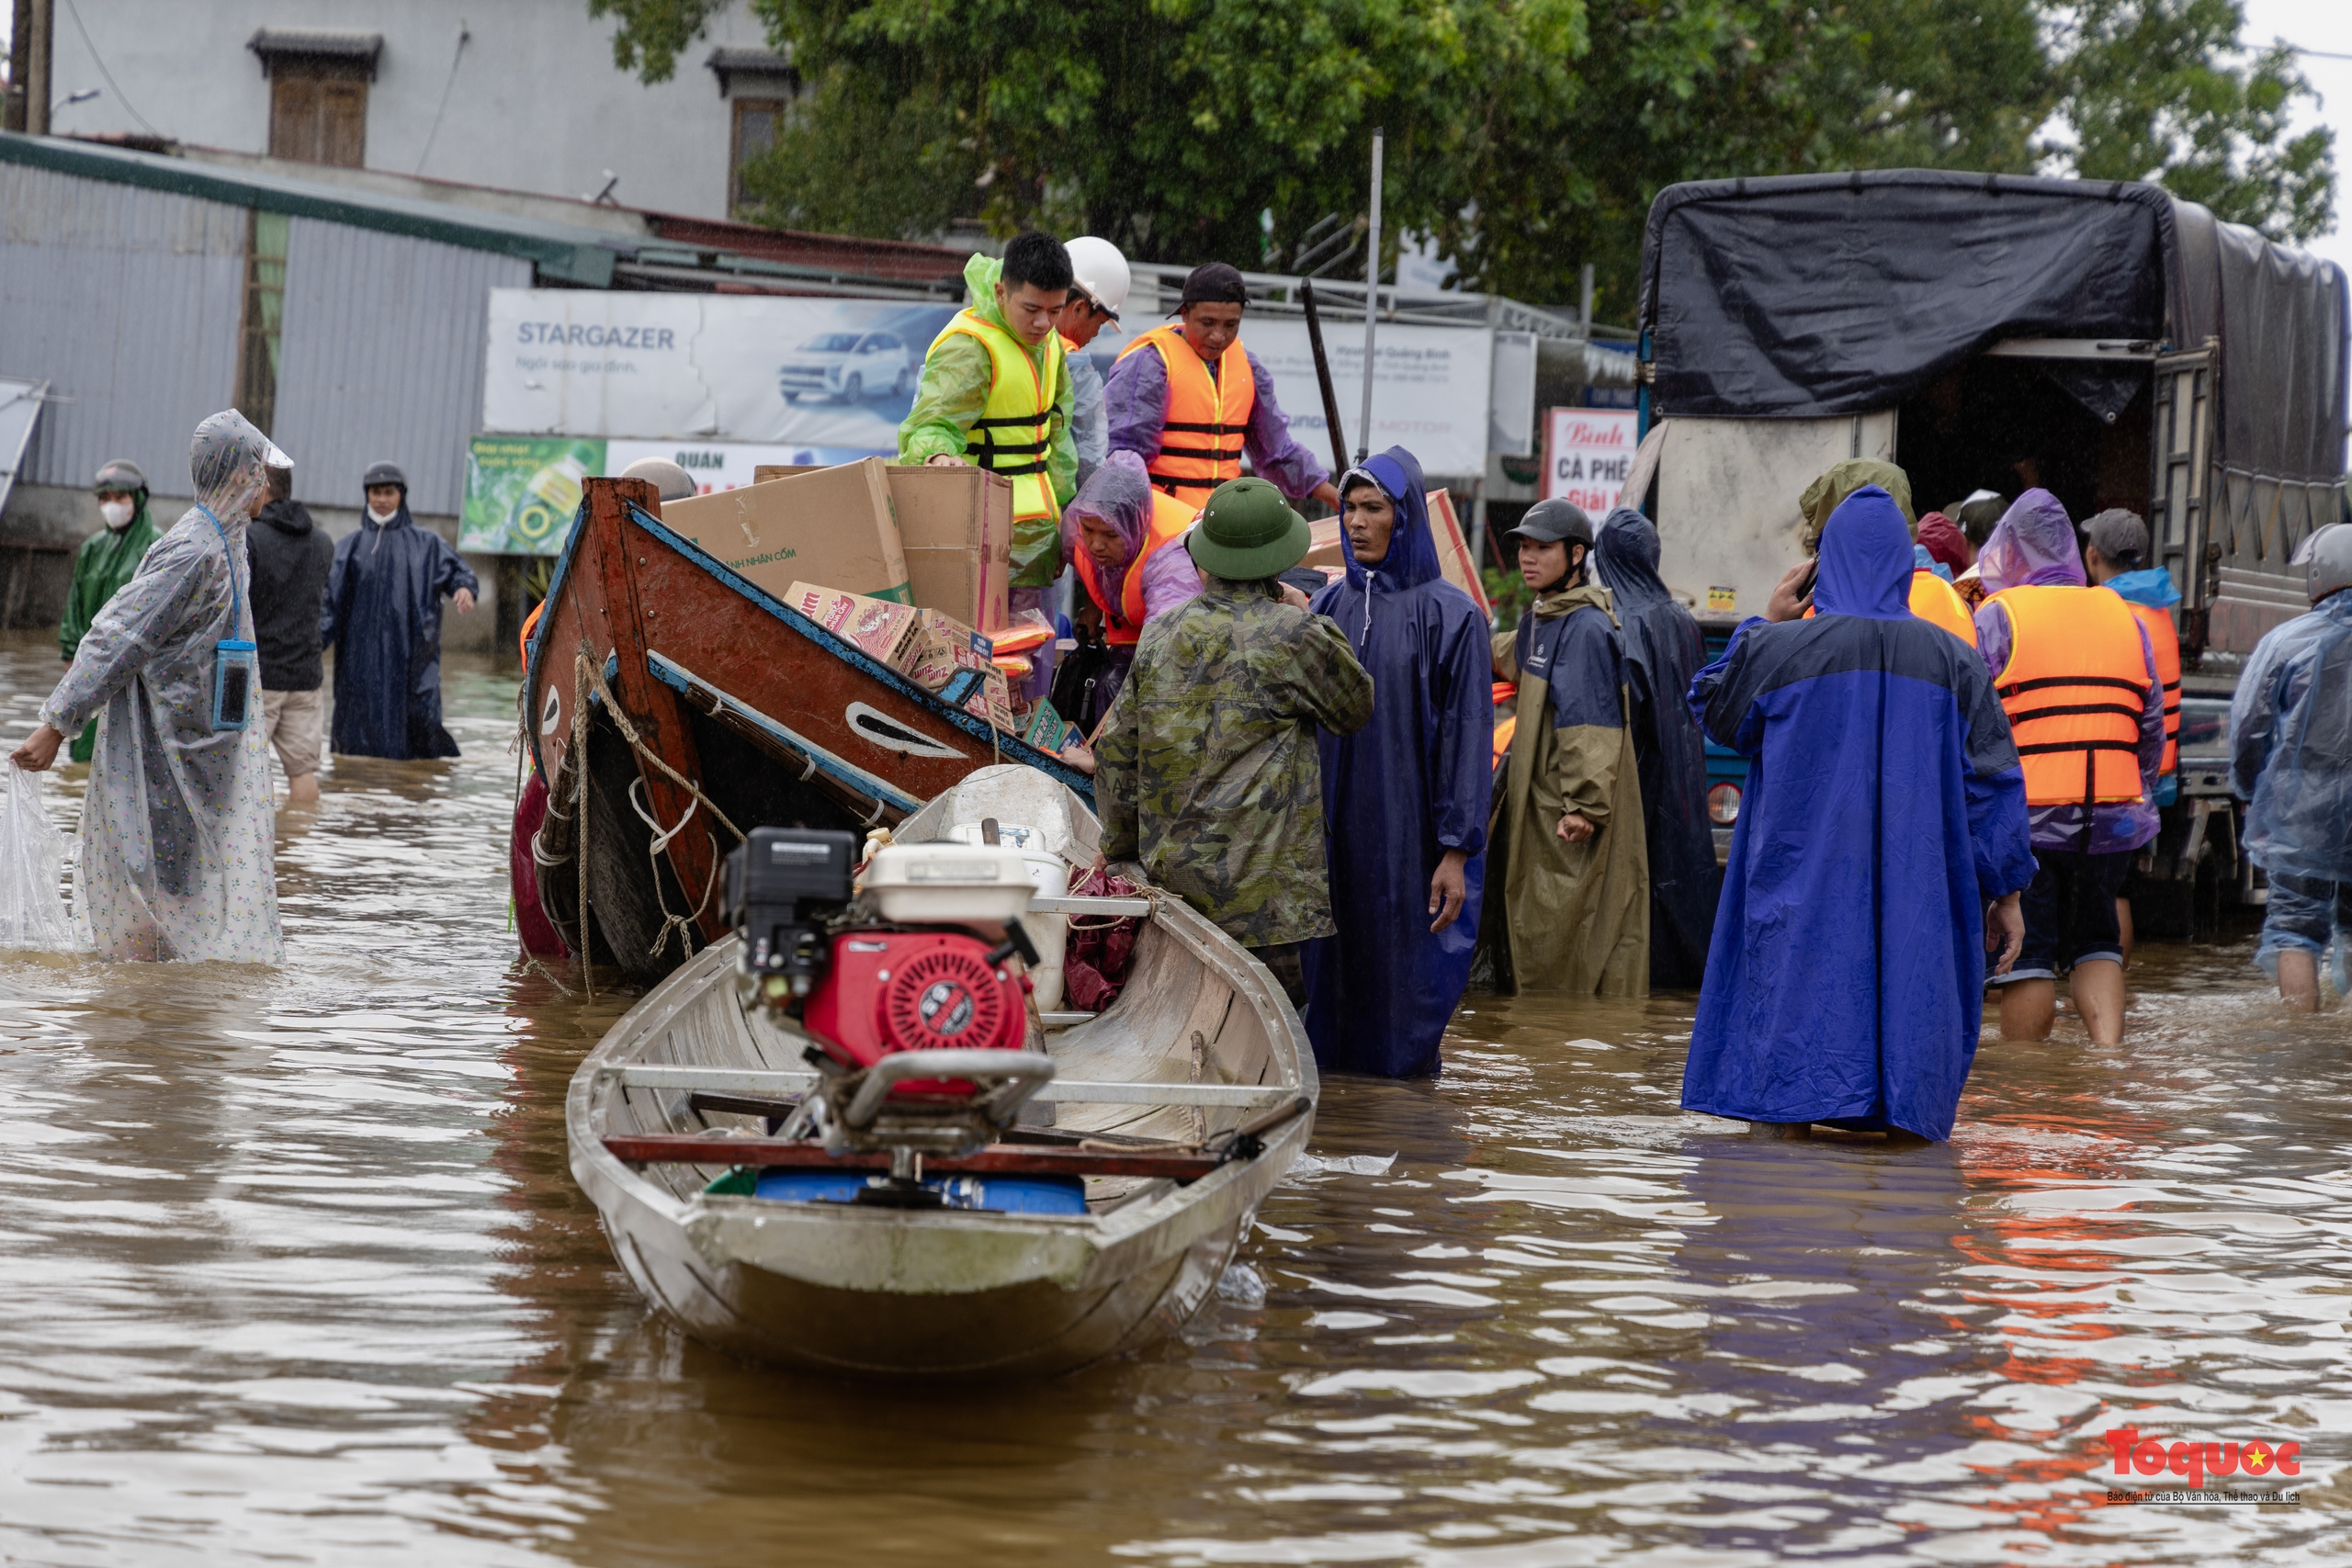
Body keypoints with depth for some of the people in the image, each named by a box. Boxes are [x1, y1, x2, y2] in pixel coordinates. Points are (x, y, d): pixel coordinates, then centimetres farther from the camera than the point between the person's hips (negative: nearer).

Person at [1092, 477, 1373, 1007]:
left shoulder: (1160, 635, 9)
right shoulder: (1292, 635, -9)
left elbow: (1114, 749, 15)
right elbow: (1355, 708, 9)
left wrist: (1121, 844, 28)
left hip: (1170, 870, 6)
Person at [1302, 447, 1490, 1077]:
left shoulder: (1451, 615, -4)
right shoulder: (1327, 609, 10)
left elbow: (1469, 735, -7)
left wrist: (1457, 852, -12)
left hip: (1410, 836, -4)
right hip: (1333, 831, 4)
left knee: (1407, 980, -2)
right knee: (1331, 971, 4)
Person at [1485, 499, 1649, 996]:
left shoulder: (1586, 628, -15)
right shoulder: (1540, 622, 15)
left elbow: (1591, 726, -22)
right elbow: (1509, 657, 41)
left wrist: (1585, 804, -27)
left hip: (1572, 823, -10)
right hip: (1536, 810, 10)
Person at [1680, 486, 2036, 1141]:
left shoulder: (1779, 649, -5)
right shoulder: (1951, 660, 2)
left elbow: (1713, 711, 14)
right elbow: (1993, 783, 3)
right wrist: (2006, 892, 8)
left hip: (1803, 885, -2)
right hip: (1916, 885, 2)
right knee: (1906, 985, 7)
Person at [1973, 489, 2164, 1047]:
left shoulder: (1998, 617, -2)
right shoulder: (2126, 620, 12)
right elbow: (2153, 728, 15)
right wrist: (2136, 797, 25)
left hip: (2026, 813, -4)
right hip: (2110, 813, 4)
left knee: (2028, 953, 1)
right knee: (2095, 940, 17)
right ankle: (2108, 1048, -1)